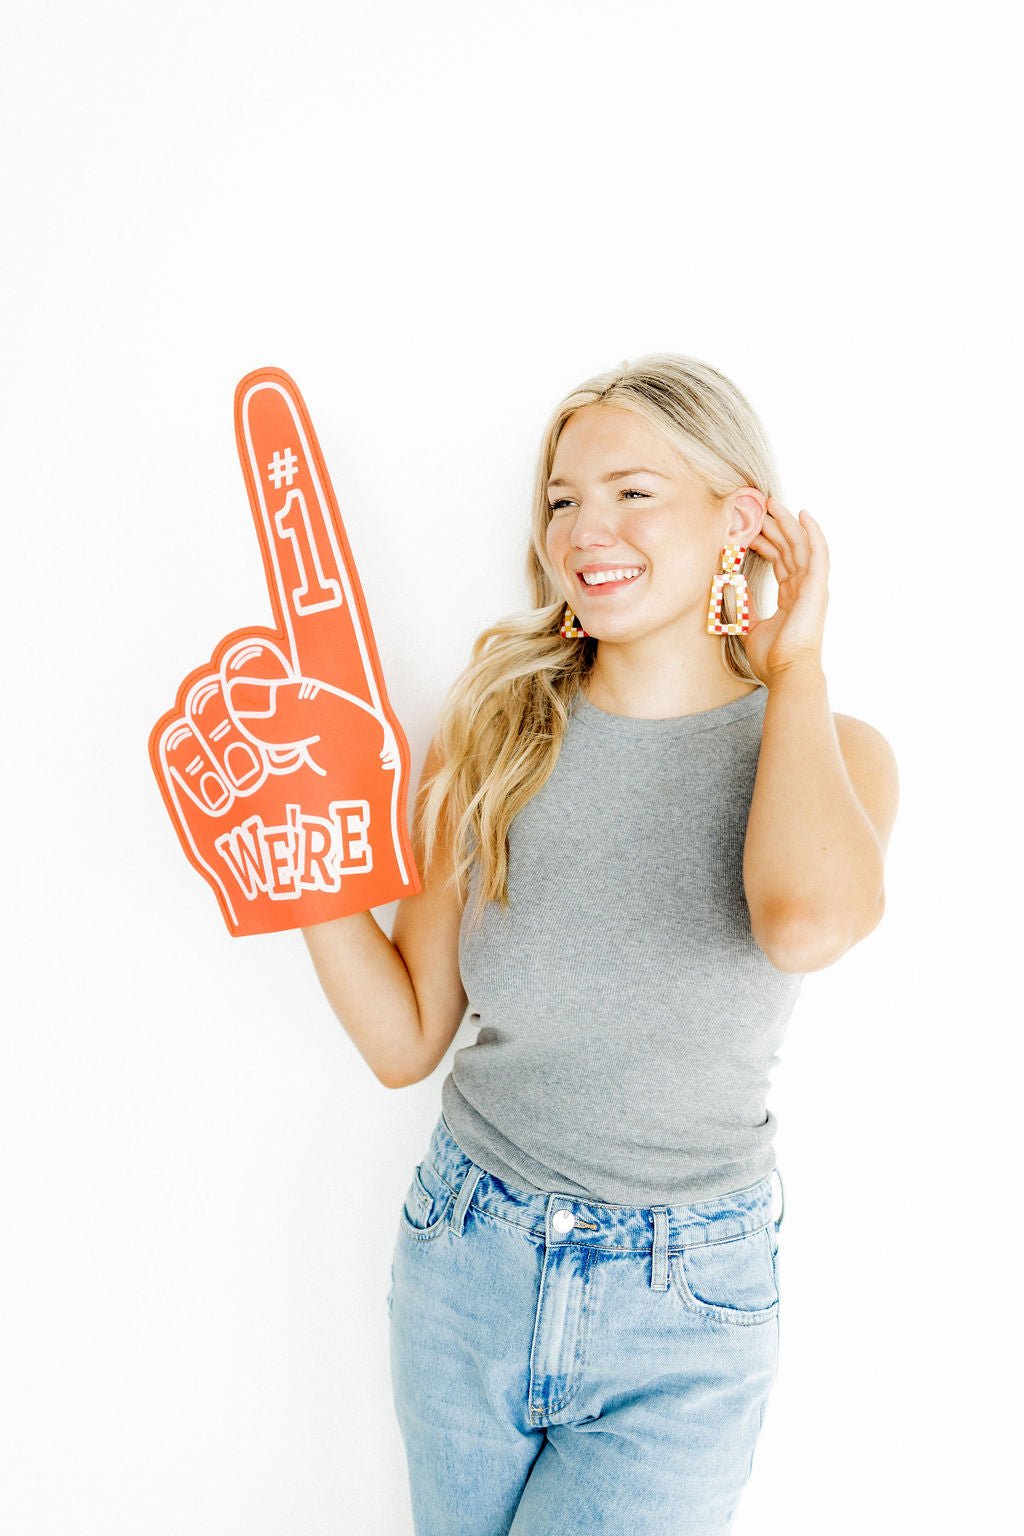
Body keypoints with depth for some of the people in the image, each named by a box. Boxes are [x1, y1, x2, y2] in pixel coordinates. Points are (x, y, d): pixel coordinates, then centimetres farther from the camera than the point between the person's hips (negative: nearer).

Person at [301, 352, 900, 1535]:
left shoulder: (831, 754, -10)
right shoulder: (496, 728, -6)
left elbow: (809, 920, -36)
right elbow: (405, 1040, -4)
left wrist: (794, 667, -20)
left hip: (685, 1311, -2)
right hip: (464, 1260, 3)